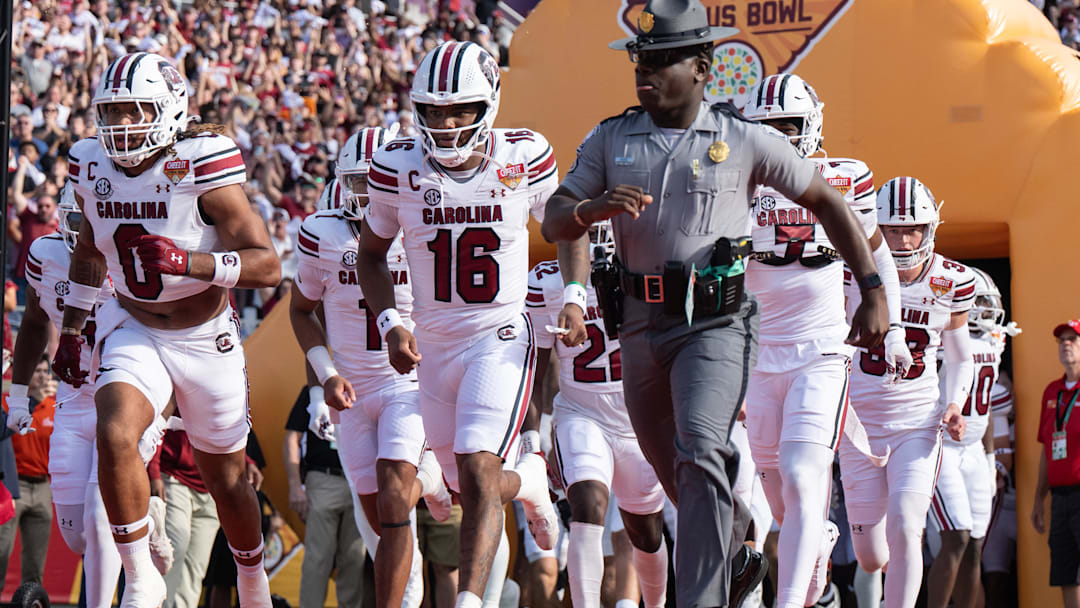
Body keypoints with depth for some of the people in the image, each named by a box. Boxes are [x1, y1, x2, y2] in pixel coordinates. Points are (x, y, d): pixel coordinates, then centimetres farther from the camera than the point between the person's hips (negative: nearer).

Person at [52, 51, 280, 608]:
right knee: (114, 435, -26)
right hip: (134, 332, 3)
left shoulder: (201, 169, -23)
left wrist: (188, 262, -40)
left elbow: (267, 266, -26)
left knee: (225, 479, 12)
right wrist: (71, 328, 16)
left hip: (206, 339, -3)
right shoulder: (92, 169, -6)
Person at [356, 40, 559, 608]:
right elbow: (371, 254, 8)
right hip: (432, 343, 3)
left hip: (502, 338, -3)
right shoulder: (398, 168, -7)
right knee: (470, 489, 13)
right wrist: (389, 323, -7)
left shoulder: (524, 159, -9)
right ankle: (528, 481, 47)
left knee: (478, 473, -21)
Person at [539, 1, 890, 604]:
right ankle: (739, 547, 46)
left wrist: (874, 292, 4)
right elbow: (555, 223, 2)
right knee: (678, 478, 17)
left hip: (716, 324, -4)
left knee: (700, 452, -25)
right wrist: (594, 207, -22)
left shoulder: (746, 141, -3)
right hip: (643, 327, 4)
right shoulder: (611, 140, 6)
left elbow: (828, 202, 6)